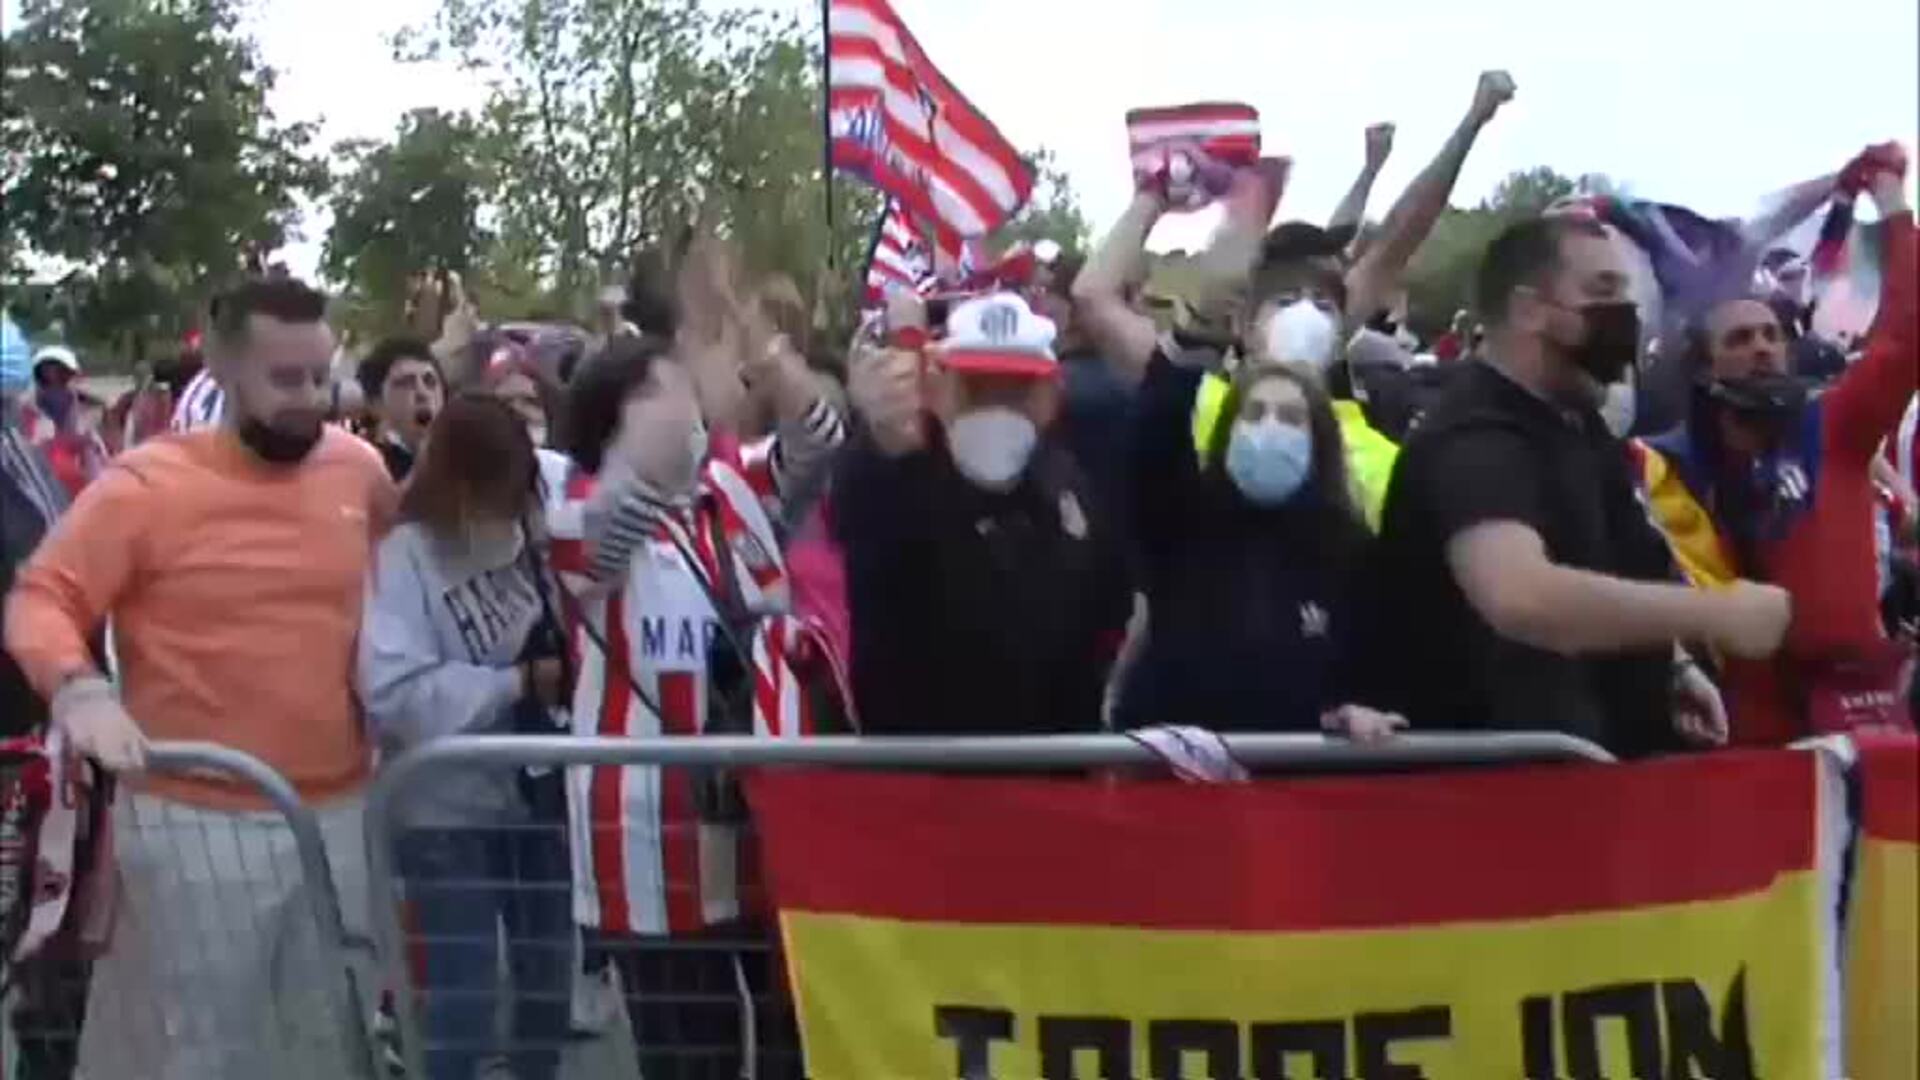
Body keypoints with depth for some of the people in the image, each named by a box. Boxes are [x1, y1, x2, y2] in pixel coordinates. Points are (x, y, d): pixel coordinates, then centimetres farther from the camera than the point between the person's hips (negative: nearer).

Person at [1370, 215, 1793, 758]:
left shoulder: (1578, 425, 8)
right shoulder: (1475, 439, -24)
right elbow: (1520, 596, -44)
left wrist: (1668, 666, 9)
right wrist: (1716, 614, -35)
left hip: (1596, 749, 9)